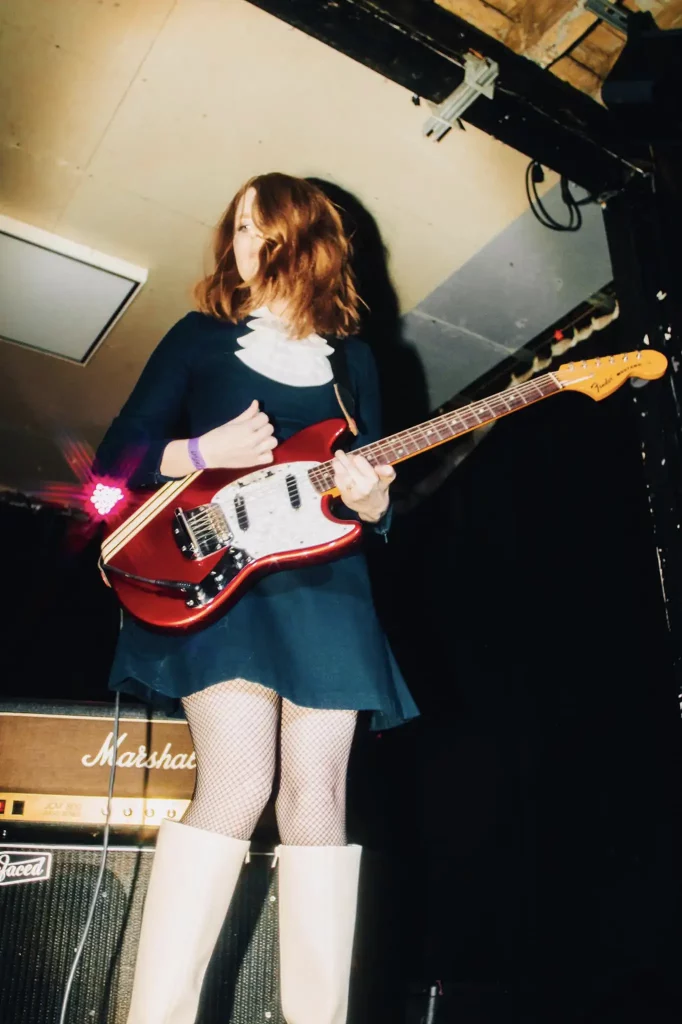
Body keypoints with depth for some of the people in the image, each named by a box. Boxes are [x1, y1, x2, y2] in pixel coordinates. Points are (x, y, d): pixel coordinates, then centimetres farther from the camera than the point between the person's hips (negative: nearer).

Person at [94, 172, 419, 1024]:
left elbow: (375, 503, 16)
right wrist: (204, 454, -10)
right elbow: (117, 454, 7)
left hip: (324, 580, 3)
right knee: (237, 779, -19)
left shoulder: (352, 357, 19)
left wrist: (369, 498, -8)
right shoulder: (200, 335, 13)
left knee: (316, 793, -6)